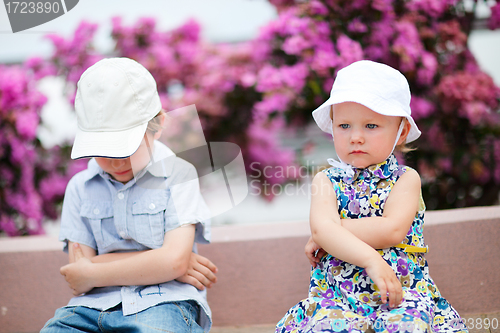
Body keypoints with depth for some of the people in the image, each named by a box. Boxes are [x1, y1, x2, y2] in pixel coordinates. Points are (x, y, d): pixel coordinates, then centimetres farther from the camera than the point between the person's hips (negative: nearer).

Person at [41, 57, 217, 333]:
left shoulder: (178, 174, 4)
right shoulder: (79, 188, 14)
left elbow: (174, 259, -8)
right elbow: (80, 267, 4)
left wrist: (91, 274, -2)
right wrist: (160, 263, -5)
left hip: (163, 303, -3)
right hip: (94, 306, 3)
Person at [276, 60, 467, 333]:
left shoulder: (406, 179, 5)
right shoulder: (326, 182, 8)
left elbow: (392, 230, -12)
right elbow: (323, 227, -12)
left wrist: (326, 234, -8)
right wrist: (370, 260, -28)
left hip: (401, 291, 0)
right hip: (336, 294, 1)